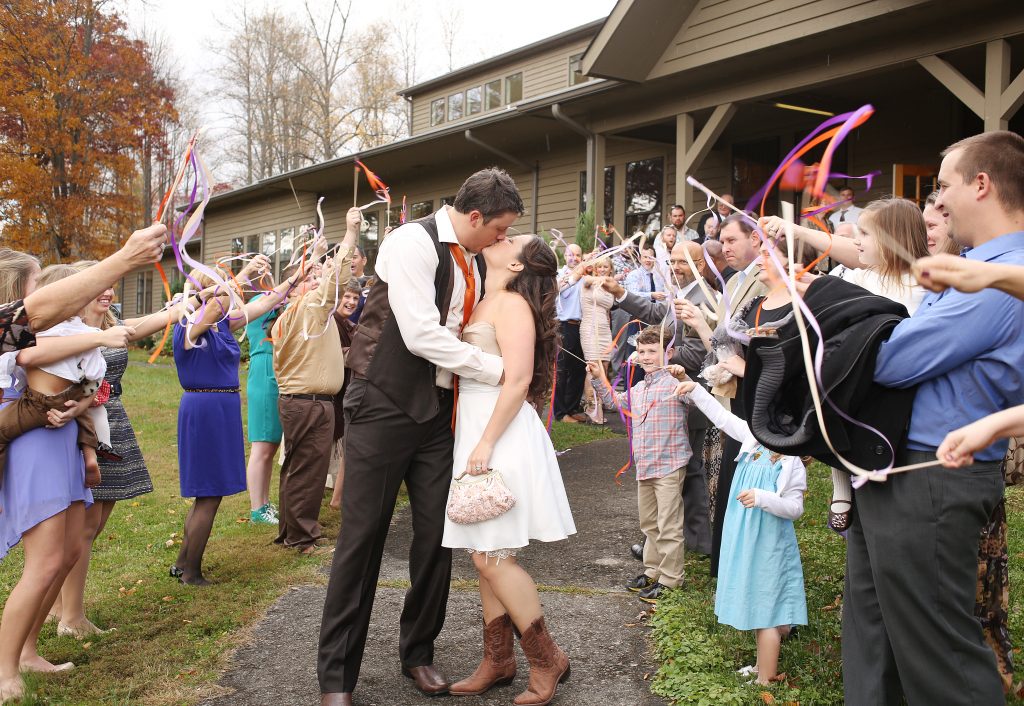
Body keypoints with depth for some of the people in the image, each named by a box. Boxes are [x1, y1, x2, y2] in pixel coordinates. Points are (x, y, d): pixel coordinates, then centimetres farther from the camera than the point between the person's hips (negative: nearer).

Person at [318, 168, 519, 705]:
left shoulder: (474, 262, 9)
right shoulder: (413, 242, -14)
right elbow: (421, 334, -22)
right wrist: (497, 369, -16)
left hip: (438, 410, 7)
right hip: (386, 404, -7)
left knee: (436, 534, 8)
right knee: (363, 536, -1)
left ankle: (418, 654, 27)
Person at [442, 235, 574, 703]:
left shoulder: (512, 304, -10)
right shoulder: (483, 304, 16)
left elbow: (518, 380, -19)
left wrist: (486, 443, -21)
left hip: (499, 434, -9)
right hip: (473, 429, 9)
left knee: (492, 555, -6)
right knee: (487, 555, 12)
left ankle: (547, 659, 8)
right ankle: (497, 660, 22)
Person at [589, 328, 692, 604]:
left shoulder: (674, 383, -13)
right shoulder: (638, 389, 13)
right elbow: (616, 400, 30)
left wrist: (683, 376, -47)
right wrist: (599, 378, 22)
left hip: (669, 467, -9)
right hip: (644, 466, 9)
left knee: (669, 527, 1)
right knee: (649, 524, 20)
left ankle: (669, 579, 11)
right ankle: (652, 571, 34)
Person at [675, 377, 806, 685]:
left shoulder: (792, 464, -18)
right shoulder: (752, 440, -1)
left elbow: (795, 508, -18)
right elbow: (722, 417, 6)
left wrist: (762, 498, -31)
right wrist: (695, 391, 3)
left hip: (769, 543, -7)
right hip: (744, 540, 7)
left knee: (765, 608, 3)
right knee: (757, 604, 20)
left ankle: (765, 680, 15)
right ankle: (763, 665, 37)